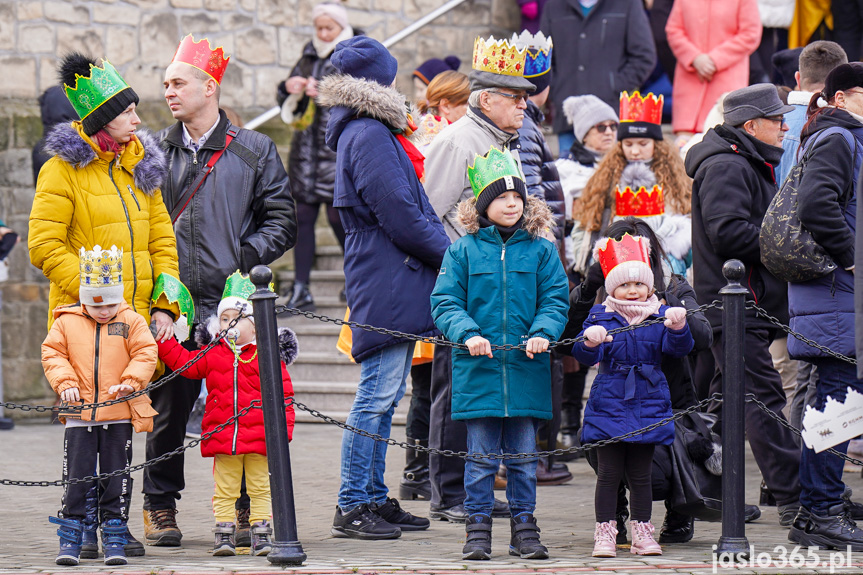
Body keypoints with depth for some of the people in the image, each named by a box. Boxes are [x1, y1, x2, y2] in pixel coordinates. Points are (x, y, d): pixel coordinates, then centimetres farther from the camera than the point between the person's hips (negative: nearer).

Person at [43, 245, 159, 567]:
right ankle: (70, 540, 6)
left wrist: (129, 382, -15)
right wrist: (65, 383, -11)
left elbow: (145, 355, -1)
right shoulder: (66, 322, 4)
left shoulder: (132, 322, 2)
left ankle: (114, 539, 10)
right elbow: (52, 354, 3)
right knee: (76, 479, 0)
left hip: (119, 416, 0)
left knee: (116, 480, 3)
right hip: (79, 416, 0)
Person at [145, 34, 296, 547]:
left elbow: (282, 221, 7)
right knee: (168, 408, 2)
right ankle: (161, 506, 13)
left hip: (233, 303, -2)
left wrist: (243, 260, -7)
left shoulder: (254, 151, 6)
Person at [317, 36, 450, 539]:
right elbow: (399, 215, -18)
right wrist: (450, 255, -8)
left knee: (384, 397, 13)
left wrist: (442, 246, 11)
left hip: (393, 284, 11)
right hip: (387, 286, -11)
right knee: (378, 397, -8)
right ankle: (352, 506, -5)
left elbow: (413, 208, 22)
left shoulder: (372, 133, 18)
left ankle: (374, 498, 18)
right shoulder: (369, 137, -15)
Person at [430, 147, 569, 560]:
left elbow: (555, 299, 4)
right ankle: (478, 526, 12)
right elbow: (444, 303, 0)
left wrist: (542, 332, -15)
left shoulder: (541, 250, 6)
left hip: (526, 370, 1)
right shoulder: (463, 251, 3)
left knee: (523, 456, 7)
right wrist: (467, 333, -17)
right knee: (480, 456, 3)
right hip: (477, 370, -1)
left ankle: (524, 526, 16)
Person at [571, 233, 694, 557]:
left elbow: (679, 348, -6)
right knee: (609, 473, -1)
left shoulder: (660, 316, 4)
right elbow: (585, 356, -8)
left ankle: (642, 533, 14)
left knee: (640, 475, 7)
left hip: (649, 404, 1)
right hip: (609, 405, -1)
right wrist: (590, 342, -32)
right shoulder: (600, 317, 1)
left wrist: (677, 327, -27)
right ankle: (604, 534, 4)